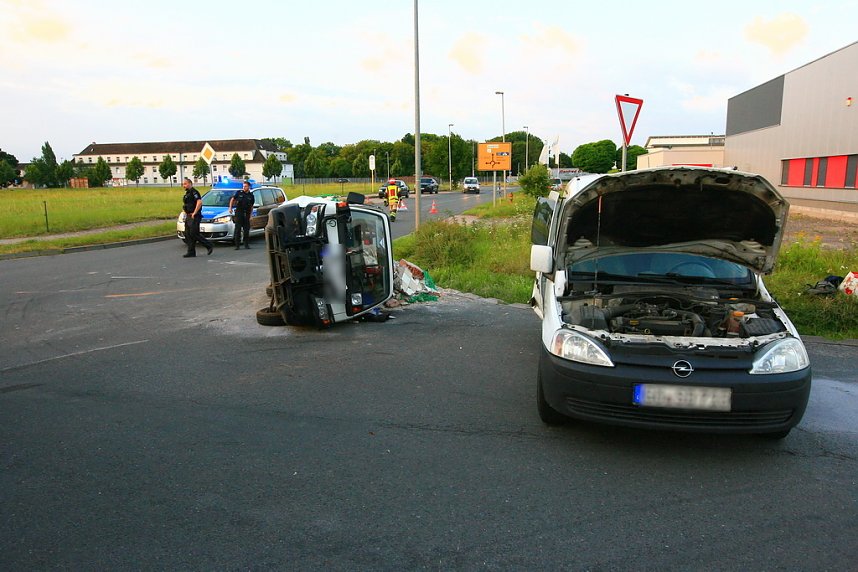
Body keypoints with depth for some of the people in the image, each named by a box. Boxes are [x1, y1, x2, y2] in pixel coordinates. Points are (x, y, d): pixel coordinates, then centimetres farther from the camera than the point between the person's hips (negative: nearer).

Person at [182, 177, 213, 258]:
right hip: (188, 217, 10)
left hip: (194, 217, -10)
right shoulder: (187, 193, 19)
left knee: (194, 234, -12)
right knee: (188, 234, 6)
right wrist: (186, 213, 17)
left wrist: (194, 213, -23)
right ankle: (191, 252, 8)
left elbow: (199, 202, -25)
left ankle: (209, 246, -1)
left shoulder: (194, 192, -12)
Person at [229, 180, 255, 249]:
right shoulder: (239, 193, 2)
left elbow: (251, 206, 13)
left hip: (246, 214, 2)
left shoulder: (251, 195, 7)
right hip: (239, 212, -2)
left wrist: (250, 215, 9)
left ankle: (246, 244, 15)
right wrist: (230, 208, -1)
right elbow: (232, 199, 10)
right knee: (238, 229, -4)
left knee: (246, 230, 5)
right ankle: (237, 245, -2)